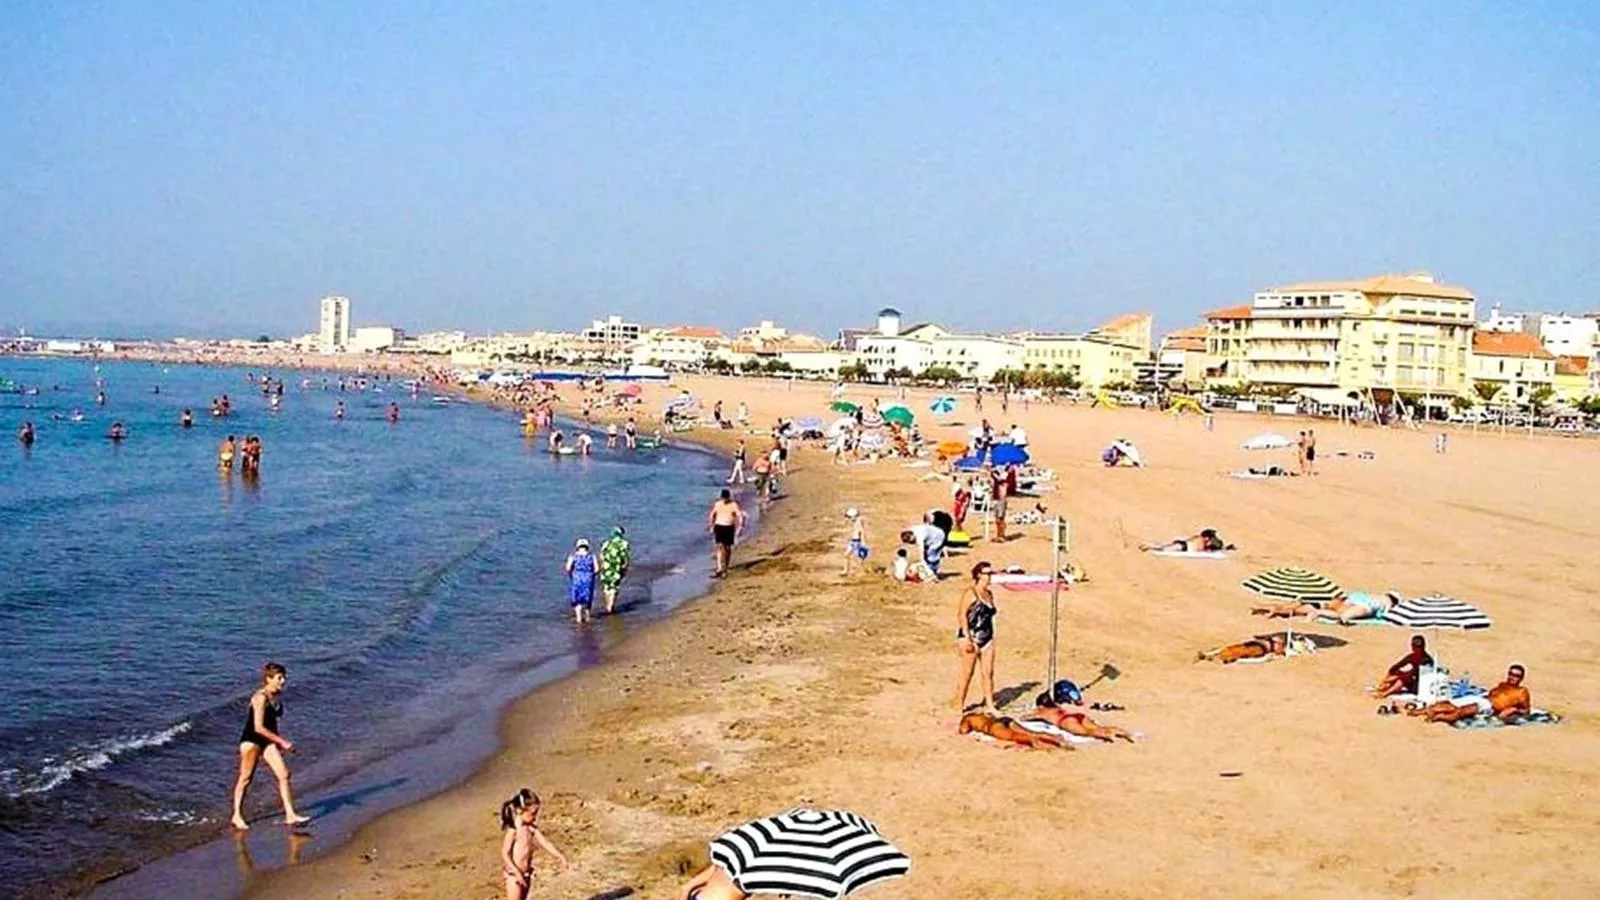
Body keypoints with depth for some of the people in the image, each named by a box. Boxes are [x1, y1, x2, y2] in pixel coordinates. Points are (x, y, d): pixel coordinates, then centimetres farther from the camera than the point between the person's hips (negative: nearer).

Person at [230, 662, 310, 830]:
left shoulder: (278, 696, 4)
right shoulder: (261, 697, -20)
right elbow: (258, 727, -24)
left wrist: (279, 742, 14)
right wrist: (282, 741, -22)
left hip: (268, 740, 8)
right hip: (251, 740, -8)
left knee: (284, 775, -2)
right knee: (246, 778, 4)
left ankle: (290, 815, -2)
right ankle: (237, 816, 18)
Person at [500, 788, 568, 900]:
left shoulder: (531, 828, 1)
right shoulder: (513, 830, -20)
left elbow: (545, 843, 0)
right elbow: (505, 854, -20)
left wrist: (560, 857, -9)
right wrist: (517, 872, -25)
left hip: (526, 873, 7)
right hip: (514, 875, -7)